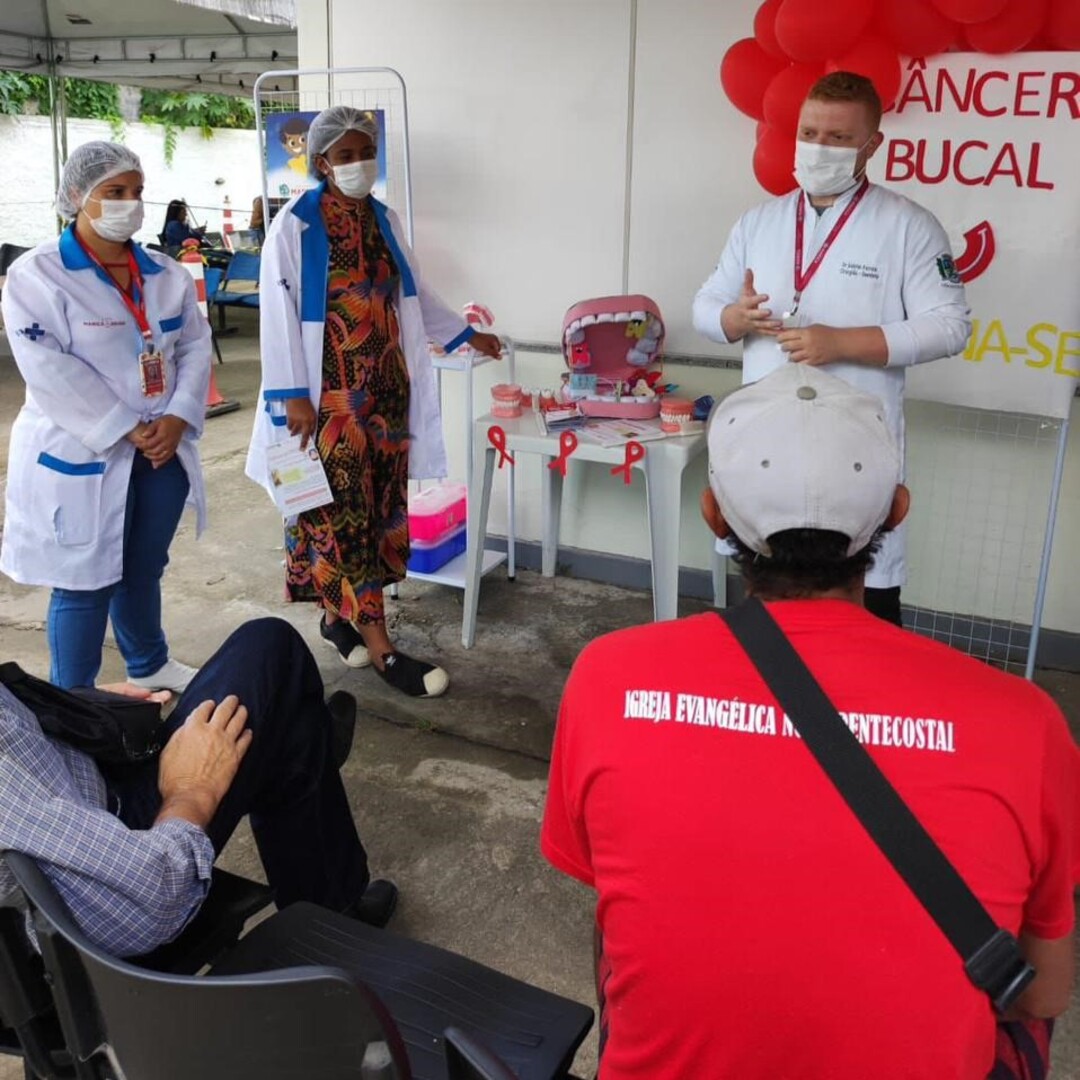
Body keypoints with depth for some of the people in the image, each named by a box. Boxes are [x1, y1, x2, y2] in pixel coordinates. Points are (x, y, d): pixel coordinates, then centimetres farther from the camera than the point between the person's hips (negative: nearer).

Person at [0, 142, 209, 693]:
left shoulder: (166, 274, 8)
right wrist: (126, 431, -19)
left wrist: (177, 419, -10)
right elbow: (49, 370, -18)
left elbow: (195, 345, 5)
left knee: (145, 570, 20)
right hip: (83, 455, -5)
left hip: (163, 449, 5)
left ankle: (150, 666, 41)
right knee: (85, 584, 3)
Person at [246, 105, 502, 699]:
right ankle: (381, 649, -1)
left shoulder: (383, 219, 11)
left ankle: (337, 615, 26)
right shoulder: (296, 225, -8)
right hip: (330, 395, -6)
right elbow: (279, 314, -11)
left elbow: (414, 293, 23)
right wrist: (292, 396, -16)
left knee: (378, 503, 9)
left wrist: (466, 333, 26)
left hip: (385, 388, 7)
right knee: (341, 510, -4)